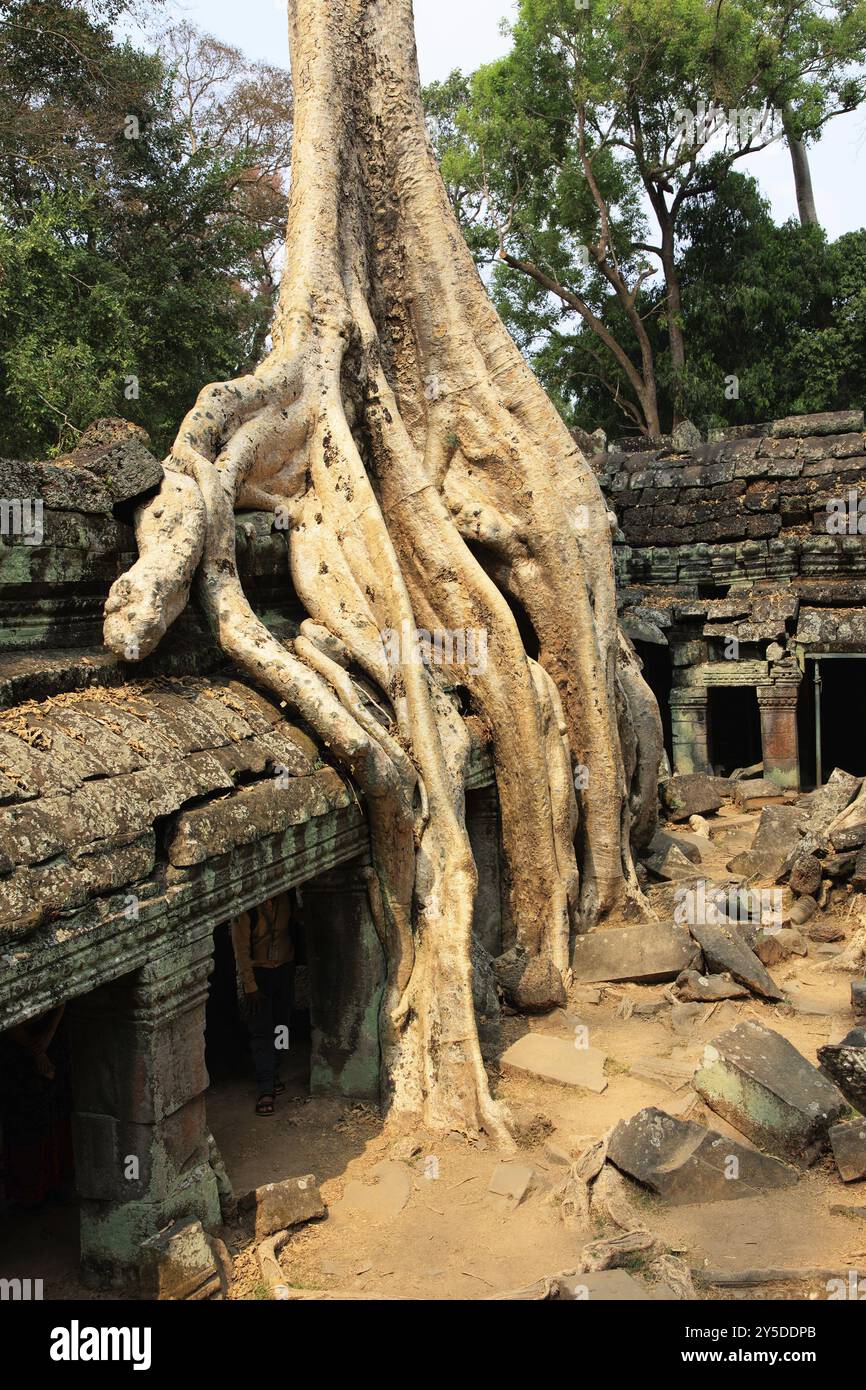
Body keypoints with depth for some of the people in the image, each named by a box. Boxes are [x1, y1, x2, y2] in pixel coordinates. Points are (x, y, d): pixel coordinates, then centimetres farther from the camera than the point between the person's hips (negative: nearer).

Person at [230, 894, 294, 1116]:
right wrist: (250, 987, -17)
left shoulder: (285, 898, -11)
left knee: (280, 1026, 10)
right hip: (257, 971, -4)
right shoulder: (246, 908, -21)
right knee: (261, 1031, -7)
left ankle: (273, 1076, 27)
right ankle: (266, 1090, -5)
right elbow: (241, 950, -17)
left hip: (284, 968, 4)